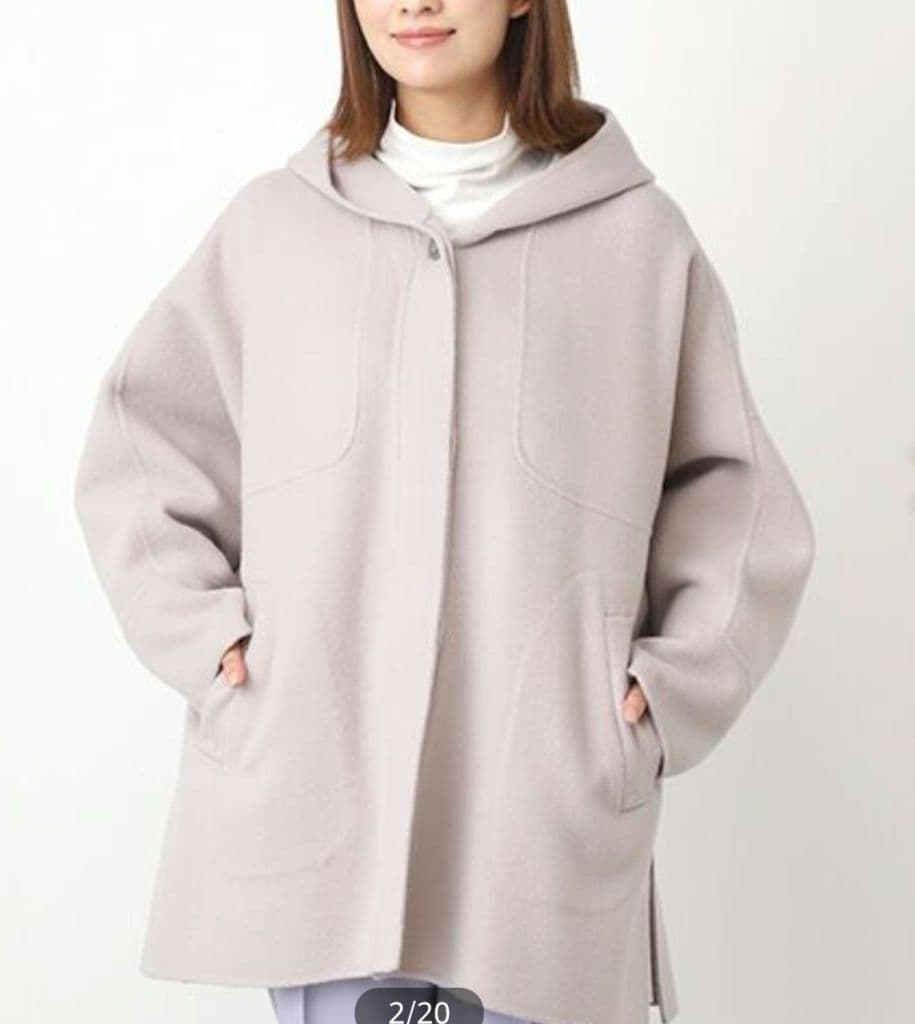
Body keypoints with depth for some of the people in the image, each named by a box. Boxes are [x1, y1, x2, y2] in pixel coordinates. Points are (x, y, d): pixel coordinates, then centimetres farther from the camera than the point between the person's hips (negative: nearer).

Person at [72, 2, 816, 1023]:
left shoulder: (637, 231, 3)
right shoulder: (274, 220, 5)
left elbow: (732, 491, 10)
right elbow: (142, 439, 14)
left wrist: (674, 684, 0)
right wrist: (202, 632, 3)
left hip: (542, 810, 0)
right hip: (312, 789, 1)